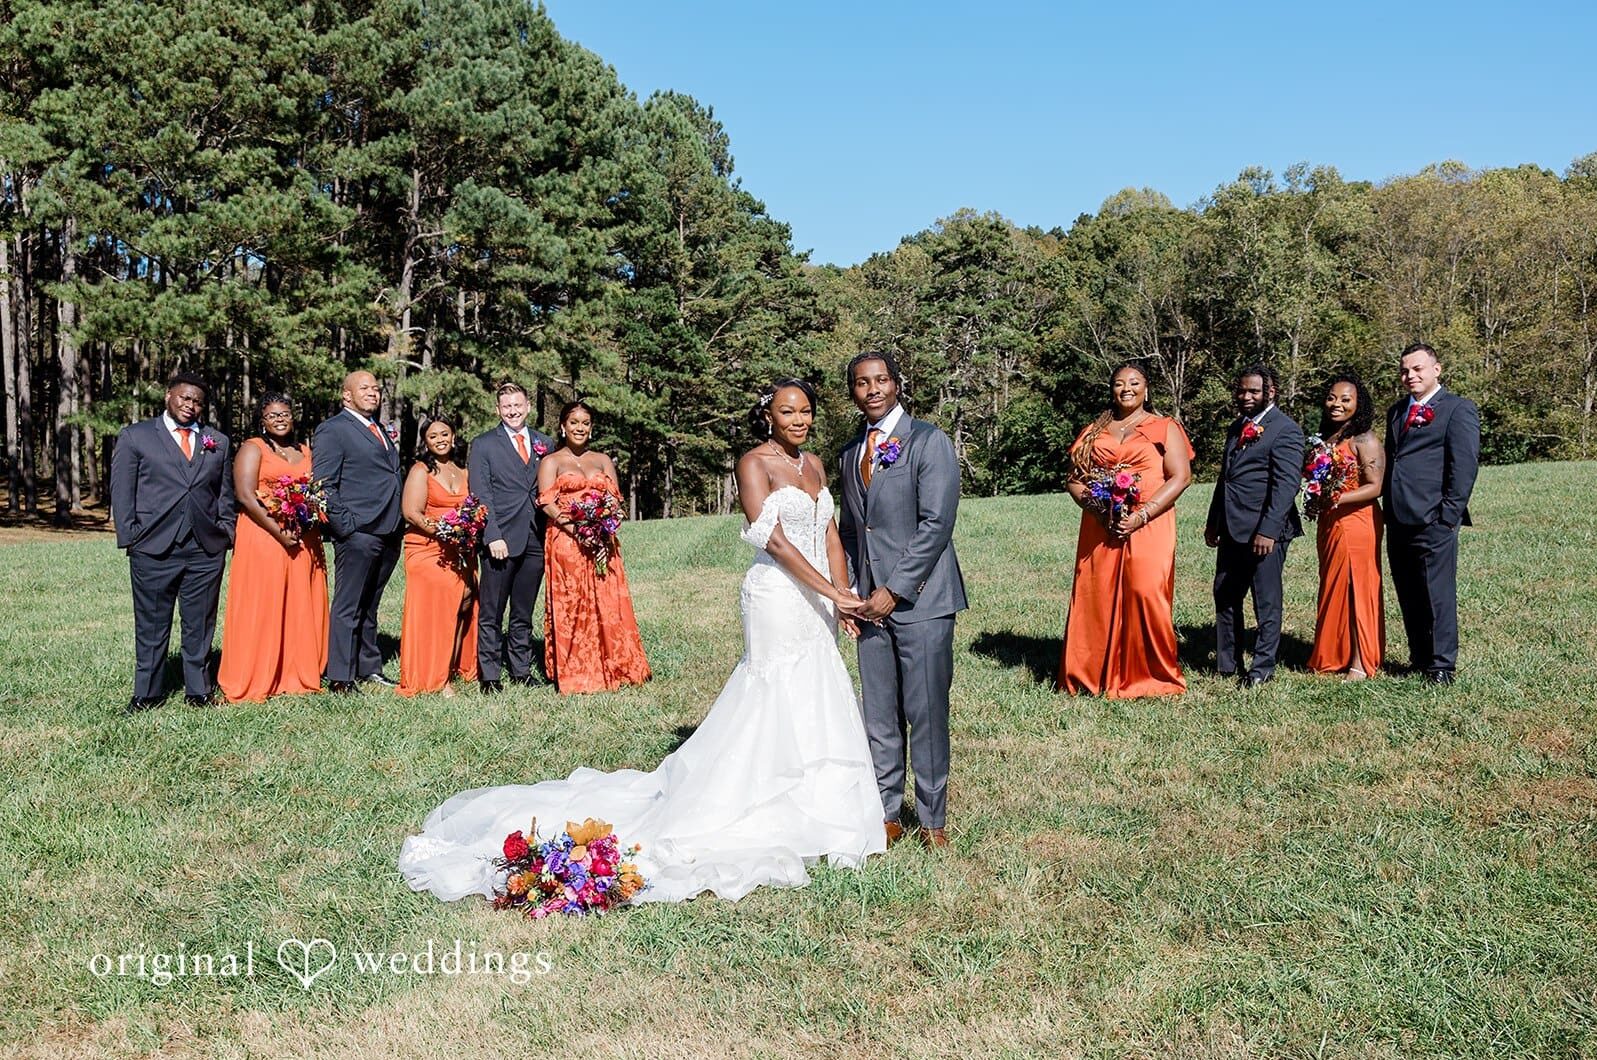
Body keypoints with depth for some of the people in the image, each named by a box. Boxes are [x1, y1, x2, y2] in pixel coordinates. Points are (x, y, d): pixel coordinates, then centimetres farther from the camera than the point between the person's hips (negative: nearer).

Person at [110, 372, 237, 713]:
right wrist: (130, 538, -4)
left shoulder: (218, 441, 15)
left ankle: (198, 690, 18)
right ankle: (147, 693, 16)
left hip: (206, 550, 2)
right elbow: (121, 492, 3)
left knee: (200, 626, 8)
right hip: (153, 549, -2)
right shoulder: (134, 437, 6)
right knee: (151, 626, 6)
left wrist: (226, 533, 6)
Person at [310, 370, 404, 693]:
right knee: (347, 607, -3)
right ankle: (340, 677, 1)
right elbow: (323, 484, -11)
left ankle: (369, 667, 25)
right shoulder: (332, 430, -5)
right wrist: (344, 526, -16)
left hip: (387, 533, 8)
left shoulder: (381, 430, 20)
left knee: (368, 606, 17)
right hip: (357, 533, -8)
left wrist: (397, 525, 16)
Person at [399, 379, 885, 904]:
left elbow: (831, 534, 13)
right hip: (777, 599, -7)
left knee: (815, 711, 10)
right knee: (780, 707, -2)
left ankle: (810, 815, 22)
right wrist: (830, 593, -20)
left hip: (816, 604, 7)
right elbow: (772, 539, -17)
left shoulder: (814, 464, 14)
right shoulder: (754, 463, -8)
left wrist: (843, 592, -2)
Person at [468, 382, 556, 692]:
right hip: (501, 539, -3)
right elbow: (480, 495, -3)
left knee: (524, 614, 11)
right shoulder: (483, 444, 3)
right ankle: (489, 675, 7)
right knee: (490, 613, 1)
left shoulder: (545, 443, 13)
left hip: (536, 539, 3)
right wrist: (492, 536, -13)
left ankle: (521, 671, 18)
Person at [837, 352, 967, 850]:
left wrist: (894, 591, -14)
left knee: (926, 712, -1)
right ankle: (887, 814, 20)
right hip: (871, 601, 6)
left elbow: (936, 524, -13)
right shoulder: (849, 454, 15)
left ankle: (932, 819, 12)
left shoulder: (928, 441, -5)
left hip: (920, 598, -6)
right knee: (879, 715, 9)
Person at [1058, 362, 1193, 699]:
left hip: (1147, 527, -3)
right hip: (1099, 528, 3)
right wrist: (1093, 507, -7)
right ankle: (1093, 675, 10)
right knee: (1094, 596, -1)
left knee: (1146, 595, -11)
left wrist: (1142, 515, -13)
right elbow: (1074, 478, 14)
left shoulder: (1165, 428, 7)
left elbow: (1180, 477, -2)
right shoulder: (1094, 431, 17)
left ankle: (1153, 676, 3)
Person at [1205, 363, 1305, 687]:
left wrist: (1268, 530, -22)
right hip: (1231, 529, 8)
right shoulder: (1237, 427, 16)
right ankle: (1227, 663, 23)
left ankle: (1263, 667, 13)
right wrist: (1213, 521, 19)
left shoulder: (1285, 429, -9)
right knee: (1225, 596, 13)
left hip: (1264, 531, -8)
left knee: (1266, 601, 3)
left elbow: (1286, 484, -17)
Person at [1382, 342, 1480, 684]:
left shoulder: (1458, 409, -1)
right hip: (1398, 520, 7)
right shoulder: (1396, 412, 20)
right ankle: (1420, 659, 20)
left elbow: (1464, 464, -8)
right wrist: (1387, 508, 12)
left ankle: (1442, 665, 6)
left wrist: (1450, 514, -14)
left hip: (1433, 520, -7)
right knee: (1409, 598, 11)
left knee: (1438, 595, -2)